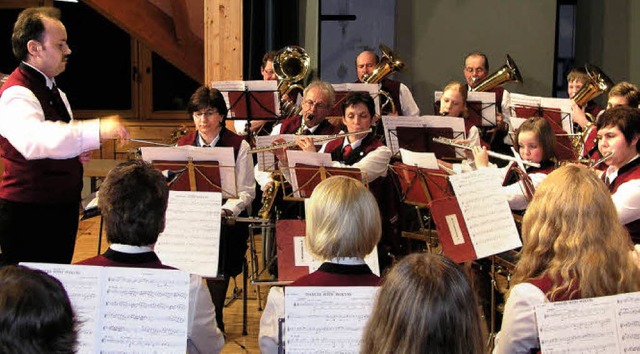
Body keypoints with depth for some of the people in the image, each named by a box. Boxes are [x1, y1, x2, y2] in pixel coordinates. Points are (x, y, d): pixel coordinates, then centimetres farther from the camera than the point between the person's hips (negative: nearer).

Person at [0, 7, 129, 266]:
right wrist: (96, 130, -50)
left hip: (60, 209, 9)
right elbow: (32, 140, -40)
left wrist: (80, 150, 7)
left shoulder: (53, 91, 14)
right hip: (28, 213, -9)